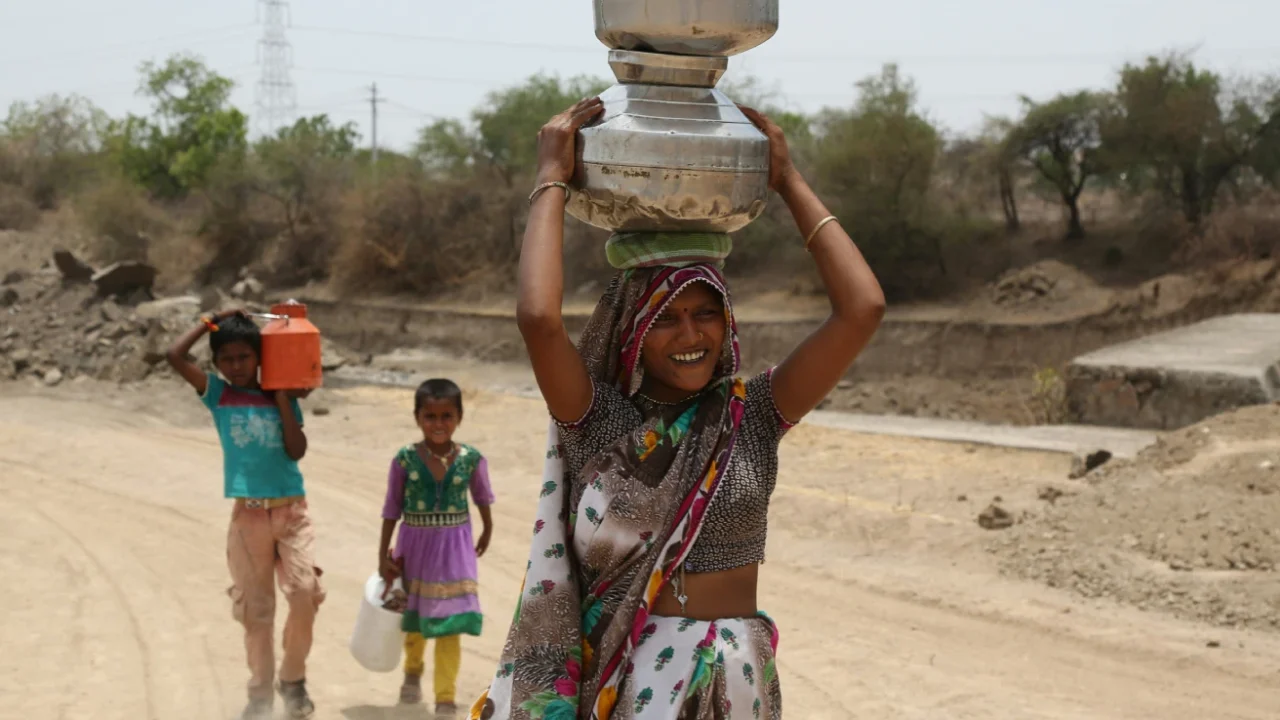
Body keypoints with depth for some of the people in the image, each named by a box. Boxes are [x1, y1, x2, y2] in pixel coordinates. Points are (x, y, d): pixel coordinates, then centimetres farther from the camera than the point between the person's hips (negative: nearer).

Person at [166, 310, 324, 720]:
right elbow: (176, 356, -9)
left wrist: (282, 397, -4)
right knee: (255, 608, 5)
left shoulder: (282, 399, 7)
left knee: (305, 593, -13)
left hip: (291, 510, 0)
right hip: (248, 515, 0)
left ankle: (293, 679, 8)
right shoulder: (217, 394, 4)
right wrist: (210, 321, -1)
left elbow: (296, 450, -5)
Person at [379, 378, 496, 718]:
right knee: (414, 618, 21)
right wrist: (383, 556, -1)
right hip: (414, 546, 1)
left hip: (454, 549, -1)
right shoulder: (405, 459, -12)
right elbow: (393, 508, -3)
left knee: (449, 625, -3)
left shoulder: (471, 459, -11)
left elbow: (482, 496, 7)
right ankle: (413, 672, 48)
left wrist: (487, 532, 21)